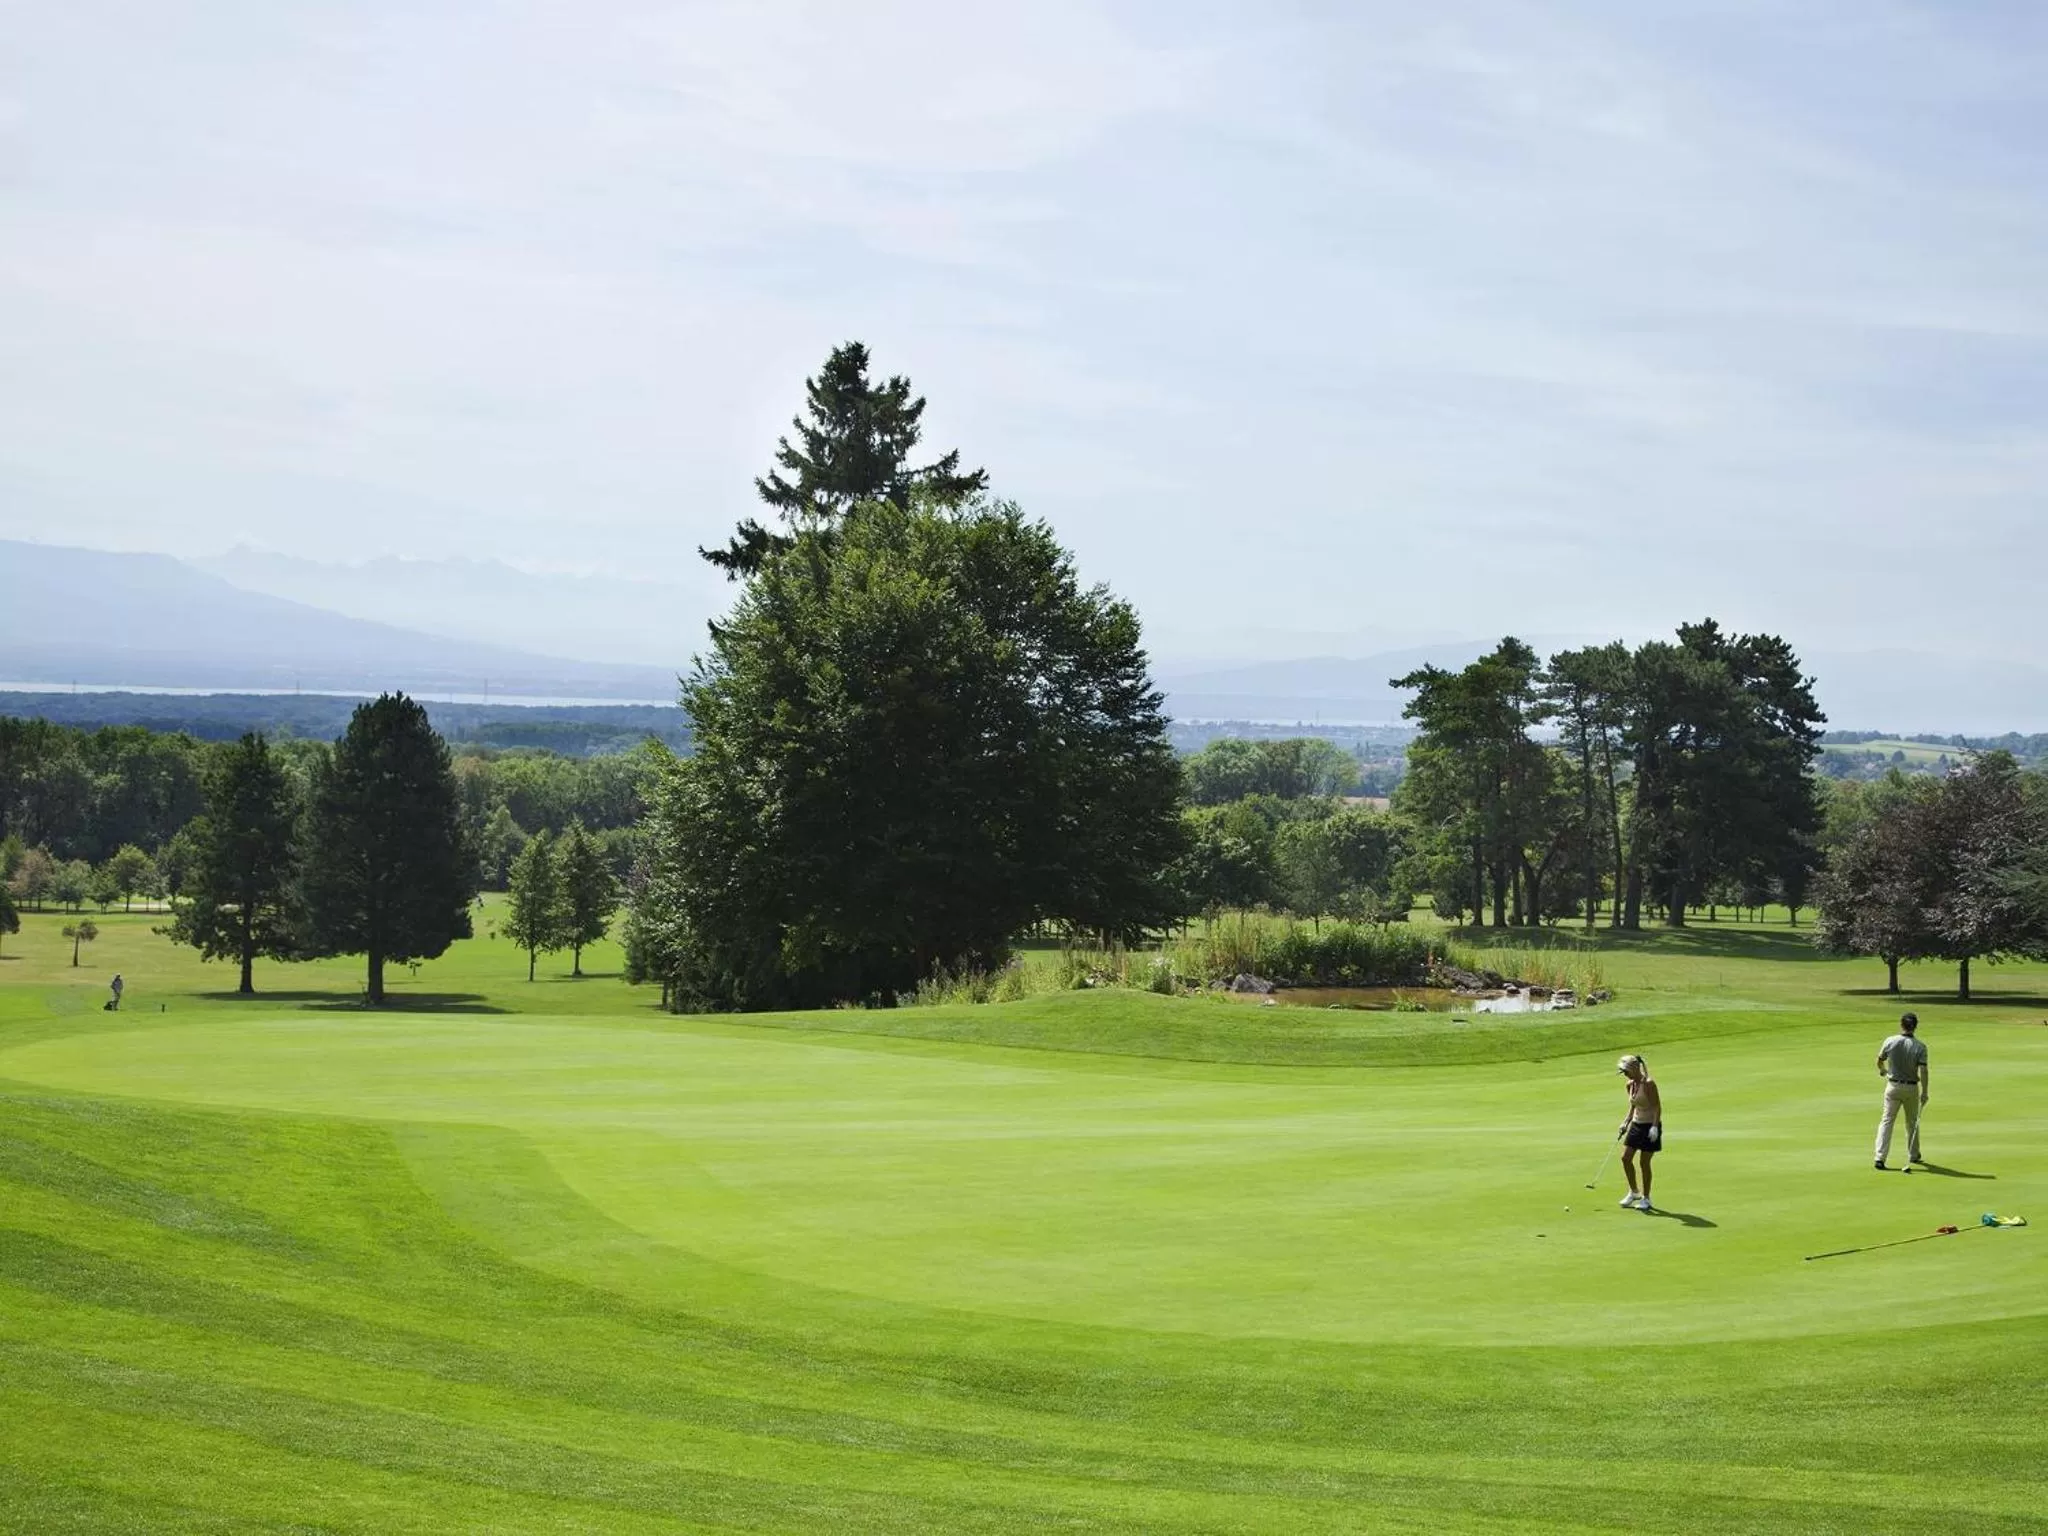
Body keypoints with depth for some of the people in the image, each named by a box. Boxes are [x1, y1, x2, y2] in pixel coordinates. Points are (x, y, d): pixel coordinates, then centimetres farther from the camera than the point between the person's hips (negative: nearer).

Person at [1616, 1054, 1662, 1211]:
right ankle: (1634, 1192, 22)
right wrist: (1626, 1122, 8)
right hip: (1636, 1124, 8)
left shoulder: (1648, 1083, -18)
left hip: (1650, 1125, -8)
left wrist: (1654, 1127, -25)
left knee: (1644, 1162, -3)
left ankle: (1646, 1199, 10)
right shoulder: (1630, 1085, 6)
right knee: (1625, 1158, 3)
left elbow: (1657, 1106, -18)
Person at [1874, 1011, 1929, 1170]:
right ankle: (1913, 1156, 31)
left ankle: (1880, 1157, -12)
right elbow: (1923, 1071, -16)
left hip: (1893, 1086, 0)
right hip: (1912, 1087, 0)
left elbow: (1880, 1061, 6)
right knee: (1912, 1122, 18)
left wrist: (1883, 1071, 28)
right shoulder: (1920, 1046, -12)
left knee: (1886, 1121, 1)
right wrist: (1924, 1092, -9)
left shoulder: (1890, 1042, -8)